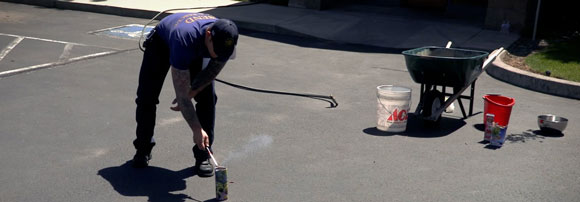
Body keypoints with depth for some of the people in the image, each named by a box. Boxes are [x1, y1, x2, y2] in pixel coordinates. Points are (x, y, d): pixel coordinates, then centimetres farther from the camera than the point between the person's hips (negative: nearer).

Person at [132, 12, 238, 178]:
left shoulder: (226, 39, -34)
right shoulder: (185, 39, -48)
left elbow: (212, 71, -13)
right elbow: (181, 92, -45)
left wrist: (191, 93, -20)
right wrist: (197, 129, -45)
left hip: (197, 50, 3)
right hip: (162, 41, -3)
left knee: (208, 97, -13)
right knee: (147, 97, -6)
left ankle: (203, 155, -3)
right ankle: (143, 149, 16)